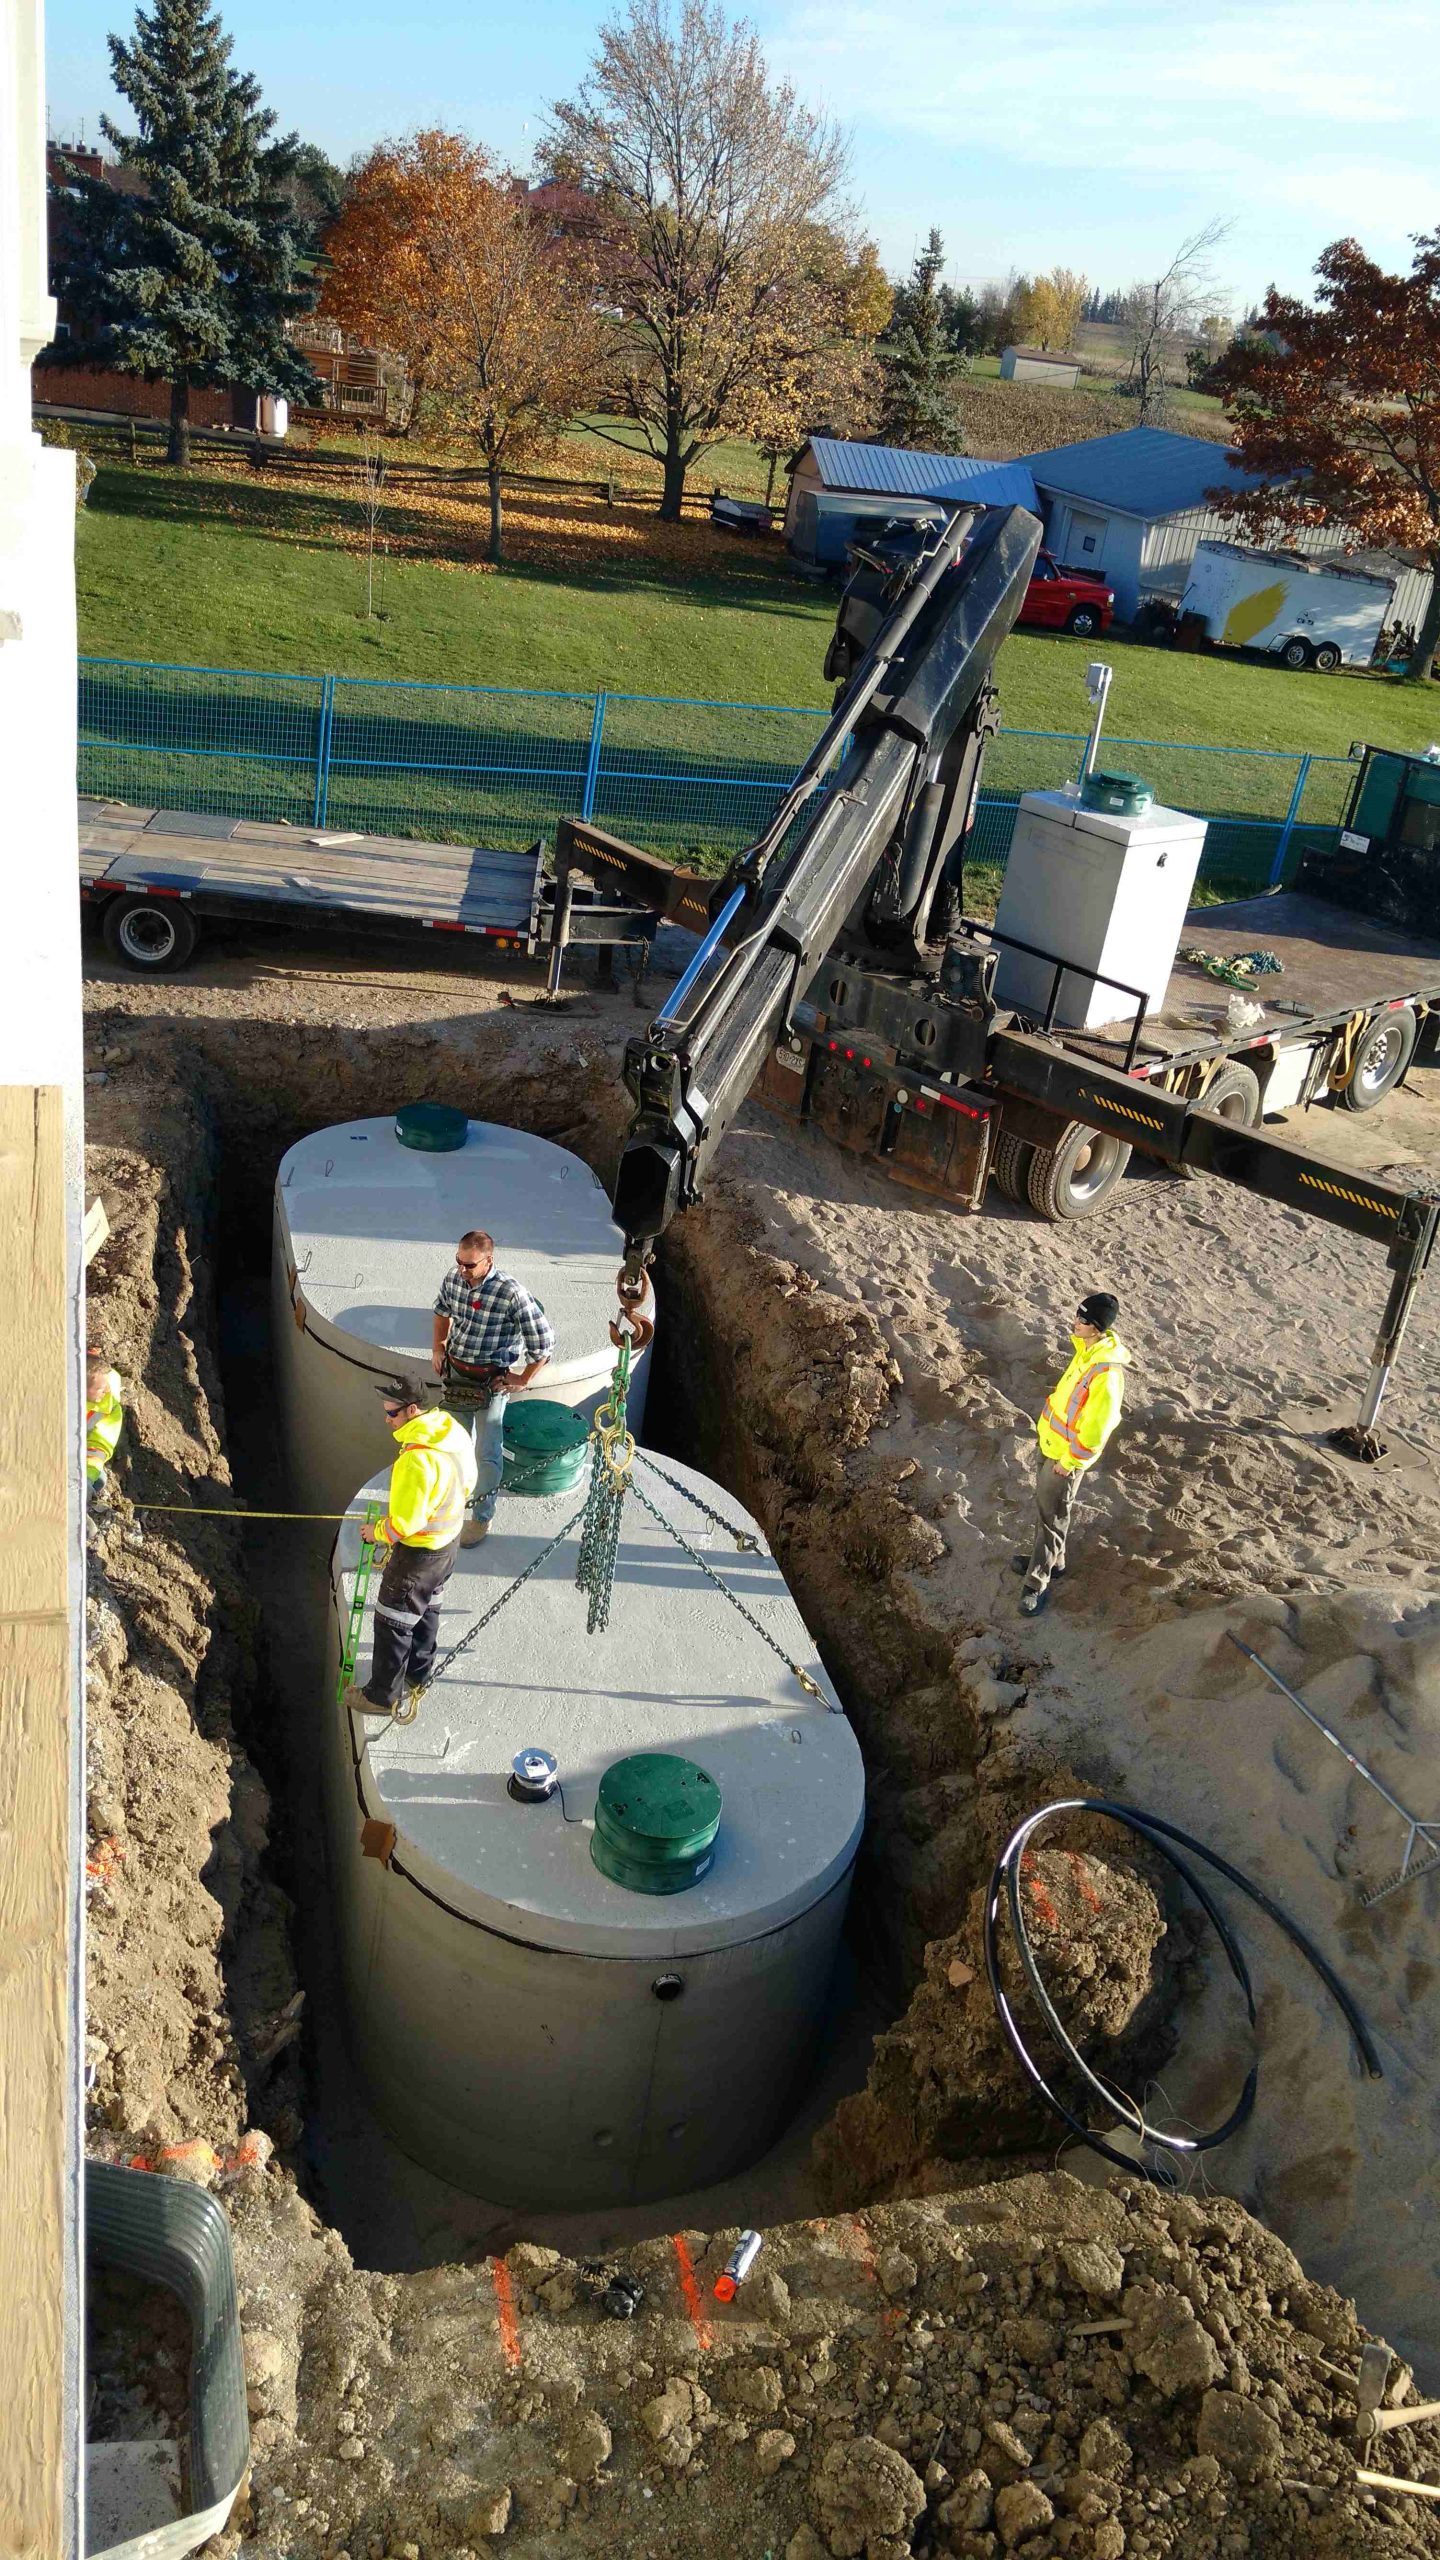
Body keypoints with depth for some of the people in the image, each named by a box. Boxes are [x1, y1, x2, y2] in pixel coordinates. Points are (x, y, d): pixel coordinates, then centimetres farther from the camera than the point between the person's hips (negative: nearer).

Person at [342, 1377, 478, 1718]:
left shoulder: (416, 1460, -36)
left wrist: (376, 1532, -9)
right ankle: (418, 1675, 46)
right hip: (449, 1541, 9)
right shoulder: (452, 1429, -9)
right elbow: (467, 1483, 6)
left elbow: (402, 1524, -28)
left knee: (392, 1623, 9)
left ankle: (381, 1696, 24)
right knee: (427, 1609, 27)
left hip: (418, 1552, -9)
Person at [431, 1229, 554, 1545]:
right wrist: (438, 1347, 11)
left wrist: (522, 1379, -11)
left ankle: (482, 1517, 21)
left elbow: (544, 1342, -19)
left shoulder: (511, 1293, -26)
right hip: (455, 1374, 5)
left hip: (491, 1382, -5)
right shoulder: (453, 1279, -8)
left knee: (487, 1454, 3)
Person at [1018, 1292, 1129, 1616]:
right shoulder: (1087, 1348, -5)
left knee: (1052, 1516, 5)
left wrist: (1069, 1461, -17)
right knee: (1044, 1503, 24)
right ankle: (1051, 1559, 44)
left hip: (1067, 1454, -9)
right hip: (1050, 1441, 9)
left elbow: (1095, 1432, -27)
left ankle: (1037, 1583, 19)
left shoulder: (1106, 1373, -34)